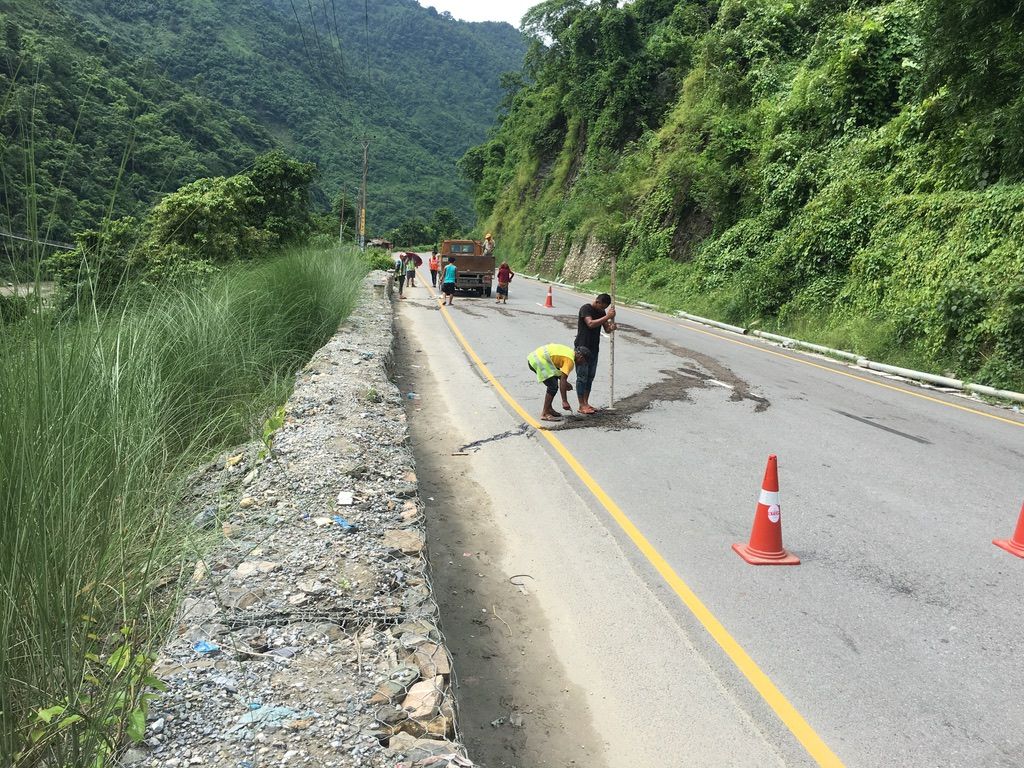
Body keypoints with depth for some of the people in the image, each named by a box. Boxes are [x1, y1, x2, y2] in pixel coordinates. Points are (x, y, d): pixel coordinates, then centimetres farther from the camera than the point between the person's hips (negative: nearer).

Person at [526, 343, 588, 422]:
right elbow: (562, 381, -20)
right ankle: (545, 414, -5)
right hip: (538, 361, -10)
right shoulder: (570, 360, -15)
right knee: (553, 386, -10)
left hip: (535, 357, 10)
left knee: (553, 384, 17)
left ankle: (548, 409, 24)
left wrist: (565, 382, 17)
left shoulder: (570, 351, 13)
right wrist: (564, 401, -20)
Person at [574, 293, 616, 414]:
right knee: (582, 376, -4)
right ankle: (582, 406, -1)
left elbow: (606, 329, 10)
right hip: (582, 348, -8)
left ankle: (586, 403, 16)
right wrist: (607, 317, -26)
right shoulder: (585, 308, -12)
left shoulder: (602, 312, 11)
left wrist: (611, 327, -13)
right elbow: (590, 323, -27)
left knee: (590, 377, 10)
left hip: (594, 348, 8)